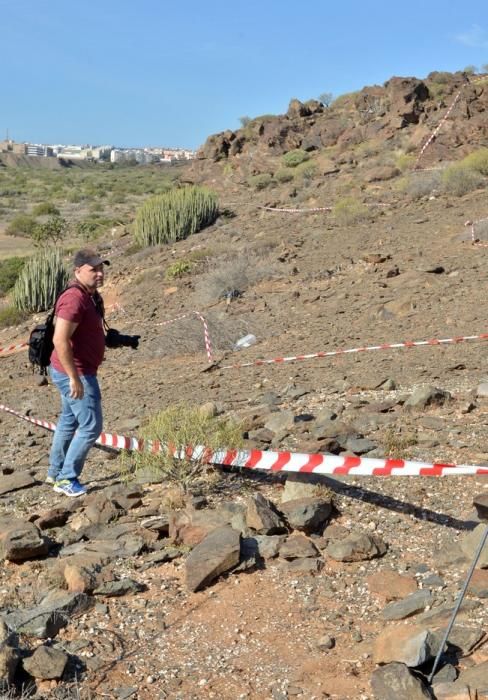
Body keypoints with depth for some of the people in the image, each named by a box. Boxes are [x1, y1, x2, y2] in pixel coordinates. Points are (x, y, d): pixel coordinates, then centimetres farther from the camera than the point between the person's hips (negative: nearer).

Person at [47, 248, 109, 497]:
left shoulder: (90, 296, 8)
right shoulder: (75, 299, -24)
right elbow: (60, 340, -30)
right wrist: (75, 378, -28)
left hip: (75, 372, 10)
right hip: (75, 373, -10)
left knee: (68, 421, 21)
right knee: (91, 426, -3)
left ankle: (55, 473, 35)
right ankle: (66, 479, 9)